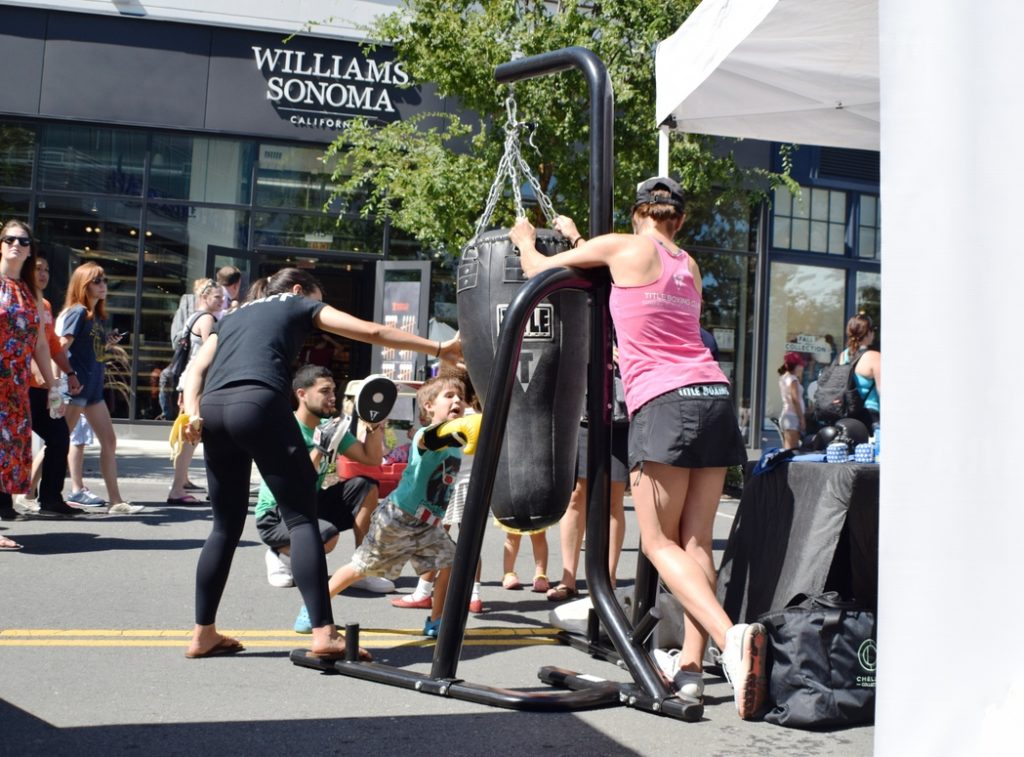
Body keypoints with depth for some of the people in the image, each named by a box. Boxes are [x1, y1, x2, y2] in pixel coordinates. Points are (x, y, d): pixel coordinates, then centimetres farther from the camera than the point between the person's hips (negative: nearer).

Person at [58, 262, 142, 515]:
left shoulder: (96, 316, 14)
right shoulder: (77, 312, -10)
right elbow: (60, 349, -18)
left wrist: (107, 343, 4)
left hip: (93, 387, 9)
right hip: (75, 386, -9)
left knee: (109, 441, 6)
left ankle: (115, 501, 8)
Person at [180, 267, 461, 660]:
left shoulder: (231, 316, 35)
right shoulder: (298, 305, 23)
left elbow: (197, 369, 19)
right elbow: (372, 332, 18)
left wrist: (192, 412, 4)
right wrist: (437, 348, 20)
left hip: (213, 410, 6)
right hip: (259, 405, -5)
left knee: (227, 526, 15)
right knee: (301, 516, -5)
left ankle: (203, 634, 18)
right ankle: (323, 632, -13)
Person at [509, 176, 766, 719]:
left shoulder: (621, 246, 4)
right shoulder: (689, 266, 21)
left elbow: (537, 270, 12)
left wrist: (525, 240, 34)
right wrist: (580, 241, 40)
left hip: (663, 404, -6)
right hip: (714, 396, 6)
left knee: (659, 542, -4)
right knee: (695, 541, 6)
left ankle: (732, 635, -23)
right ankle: (690, 666, 5)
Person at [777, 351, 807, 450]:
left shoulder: (784, 377, 17)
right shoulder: (792, 379, -10)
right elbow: (795, 400, -17)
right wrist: (802, 419, -16)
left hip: (785, 414, 9)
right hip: (792, 416, -9)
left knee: (787, 449, 9)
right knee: (791, 450, -12)